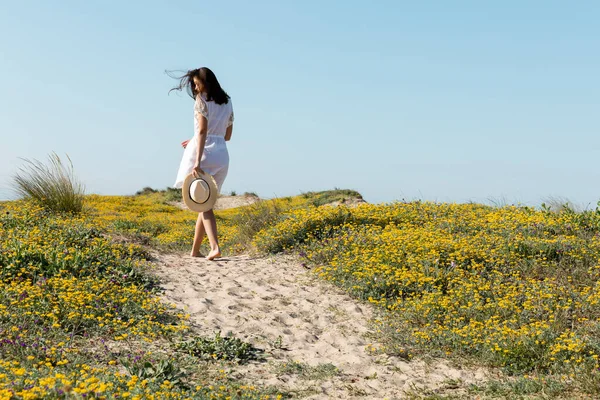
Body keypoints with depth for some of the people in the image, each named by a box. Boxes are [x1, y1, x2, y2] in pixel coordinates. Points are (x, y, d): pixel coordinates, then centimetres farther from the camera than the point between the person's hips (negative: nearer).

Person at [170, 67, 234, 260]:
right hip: (221, 155, 7)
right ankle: (194, 250, 17)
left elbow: (202, 131, -17)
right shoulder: (227, 102, 16)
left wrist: (197, 162, -23)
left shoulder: (202, 100, -5)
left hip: (204, 153, -6)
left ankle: (215, 246, -22)